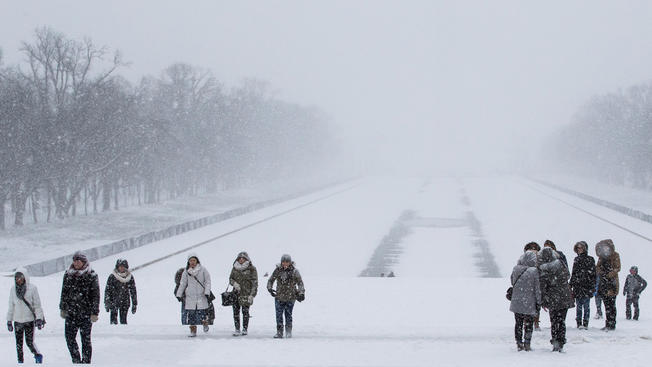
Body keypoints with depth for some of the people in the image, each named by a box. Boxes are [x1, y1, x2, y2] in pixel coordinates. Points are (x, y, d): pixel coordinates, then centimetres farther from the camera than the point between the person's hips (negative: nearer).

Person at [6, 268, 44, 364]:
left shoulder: (32, 288, -5)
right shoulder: (13, 289, 4)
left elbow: (37, 305, -2)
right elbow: (11, 306, 12)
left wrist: (39, 318, -9)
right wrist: (9, 321, 12)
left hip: (29, 319, -3)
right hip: (17, 320, 3)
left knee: (29, 342, -6)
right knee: (18, 343, 4)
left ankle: (38, 356, 19)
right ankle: (20, 361, 16)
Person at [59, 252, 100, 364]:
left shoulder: (91, 275, -5)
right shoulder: (68, 275, 7)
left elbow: (95, 295, -5)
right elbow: (64, 292, 16)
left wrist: (94, 313, -10)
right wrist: (62, 308, 13)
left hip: (86, 313, -4)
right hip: (71, 312, 4)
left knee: (86, 339, 1)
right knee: (69, 338, -1)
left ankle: (86, 362, 10)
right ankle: (76, 361, 12)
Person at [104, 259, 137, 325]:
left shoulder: (130, 277, 4)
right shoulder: (112, 277, -3)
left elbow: (133, 291, 9)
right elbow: (107, 290, -1)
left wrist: (134, 304, 7)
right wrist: (107, 303, -7)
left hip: (125, 302, 2)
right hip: (114, 302, -2)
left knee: (123, 320, 2)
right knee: (114, 320, -9)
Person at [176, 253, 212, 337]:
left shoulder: (203, 270, 0)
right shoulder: (186, 272, 6)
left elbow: (208, 282, 1)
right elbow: (182, 284, 11)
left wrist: (207, 292, -9)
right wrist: (179, 295, 7)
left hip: (201, 296, -2)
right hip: (190, 296, 2)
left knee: (202, 313, -7)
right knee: (191, 314, -2)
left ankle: (205, 324, 23)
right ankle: (193, 331, 9)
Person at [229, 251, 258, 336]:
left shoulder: (251, 269, -3)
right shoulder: (235, 268, 10)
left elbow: (254, 283, -4)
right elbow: (230, 278, 18)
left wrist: (252, 295, -12)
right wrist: (234, 283, -6)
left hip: (246, 293, -4)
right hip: (236, 293, 4)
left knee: (245, 311, -3)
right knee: (236, 311, 0)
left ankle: (245, 329, 8)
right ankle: (237, 329, 6)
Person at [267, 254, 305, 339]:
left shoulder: (294, 271, -4)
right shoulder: (278, 270, 1)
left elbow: (300, 283, 0)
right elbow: (271, 280, 11)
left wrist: (301, 293, -12)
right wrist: (270, 288, -6)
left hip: (290, 297, -2)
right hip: (279, 297, 2)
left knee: (288, 315, 3)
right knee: (279, 315, -1)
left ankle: (288, 332, 17)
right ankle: (279, 332, 7)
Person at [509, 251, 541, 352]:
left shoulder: (515, 269, -3)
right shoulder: (534, 271, -15)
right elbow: (538, 288, -11)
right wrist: (539, 302, -1)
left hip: (516, 302, 3)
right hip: (529, 303, -3)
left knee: (518, 323, 15)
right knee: (529, 324, 10)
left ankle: (519, 344, 17)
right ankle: (527, 344, 9)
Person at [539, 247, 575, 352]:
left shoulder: (542, 269, -12)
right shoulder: (560, 264, -5)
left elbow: (542, 287, -10)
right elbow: (567, 276, 11)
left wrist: (543, 302, -3)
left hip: (552, 299, -2)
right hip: (565, 298, 2)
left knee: (554, 321, 13)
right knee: (561, 321, 11)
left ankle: (555, 341, 0)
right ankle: (561, 344, 9)